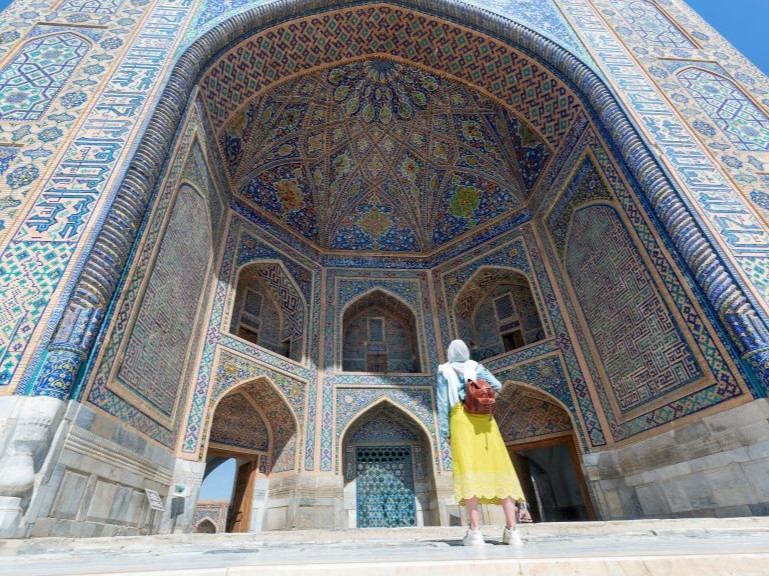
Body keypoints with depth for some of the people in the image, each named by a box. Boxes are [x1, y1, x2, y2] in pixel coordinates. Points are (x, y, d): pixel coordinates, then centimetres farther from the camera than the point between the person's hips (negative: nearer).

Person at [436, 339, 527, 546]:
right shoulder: (475, 366, 18)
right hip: (484, 419, 2)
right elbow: (497, 386, 9)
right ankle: (511, 530, -1)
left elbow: (442, 402, 5)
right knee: (499, 468, 2)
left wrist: (445, 431, 4)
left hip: (461, 418, -2)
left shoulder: (444, 370, 13)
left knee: (468, 470, -9)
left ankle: (475, 531, -15)